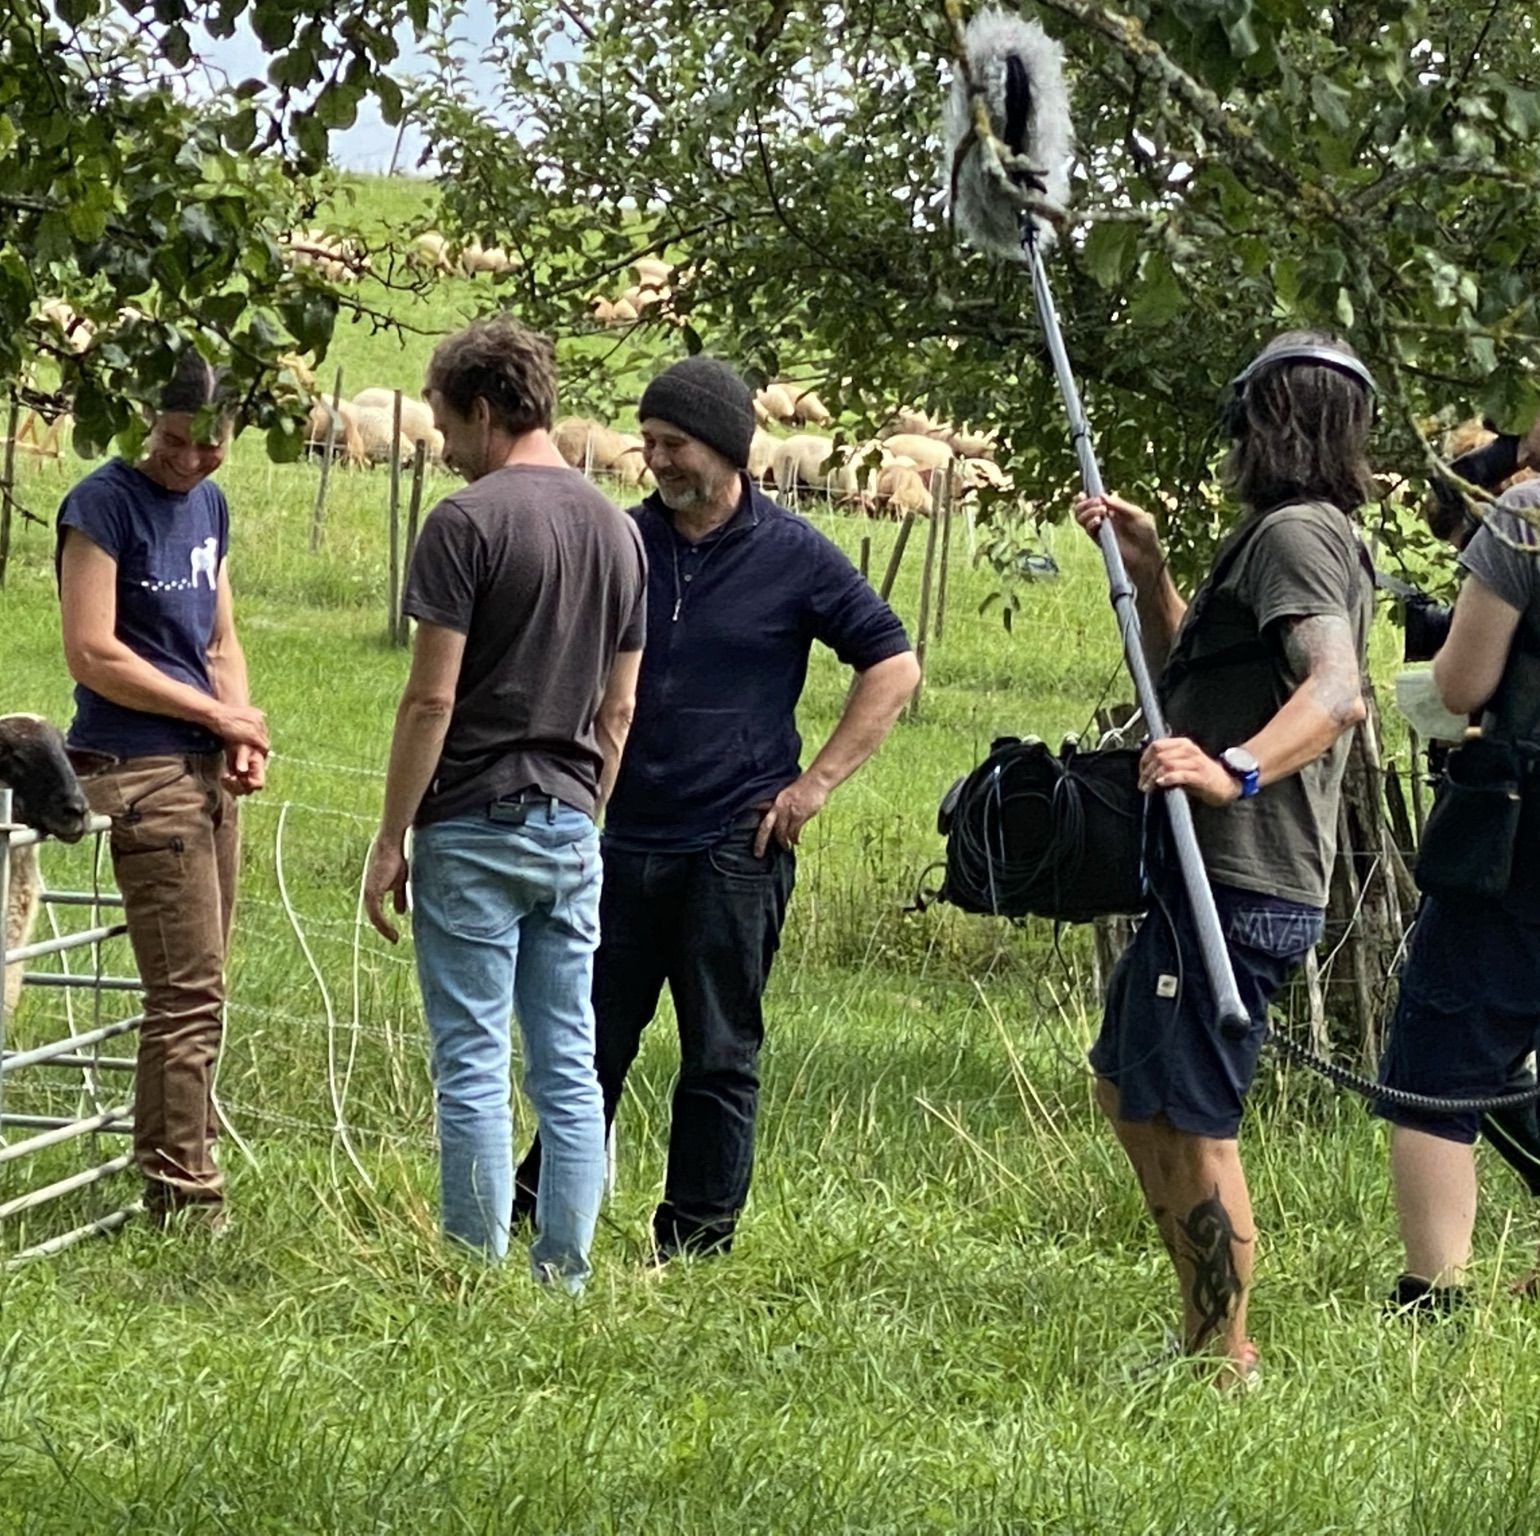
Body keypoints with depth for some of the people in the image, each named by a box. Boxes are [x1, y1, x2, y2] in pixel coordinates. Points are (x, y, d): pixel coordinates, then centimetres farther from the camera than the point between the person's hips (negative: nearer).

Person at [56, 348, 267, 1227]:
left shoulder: (209, 506, 15)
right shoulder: (105, 505, -9)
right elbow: (92, 654, -15)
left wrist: (245, 735, 4)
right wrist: (219, 714, -9)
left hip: (206, 771, 8)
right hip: (140, 771, -8)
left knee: (197, 992, 9)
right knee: (189, 994, -9)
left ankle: (180, 1179, 14)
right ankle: (185, 1200, -6)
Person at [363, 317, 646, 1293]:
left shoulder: (467, 523, -11)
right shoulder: (618, 530, 10)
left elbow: (432, 700, -13)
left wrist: (391, 840, -8)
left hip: (473, 825, -6)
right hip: (570, 828, 6)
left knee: (473, 1066, -2)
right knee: (569, 1066, 8)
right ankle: (565, 1277, 9)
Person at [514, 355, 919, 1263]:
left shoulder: (793, 557, -3)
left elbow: (894, 667, 3)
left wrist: (818, 781, -4)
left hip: (734, 848, -3)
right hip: (620, 839, 3)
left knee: (720, 1060, 3)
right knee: (588, 1044, 8)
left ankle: (695, 1247, 9)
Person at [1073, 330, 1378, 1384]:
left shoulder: (1295, 533, -13)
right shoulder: (1304, 537, 20)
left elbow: (1337, 693, -31)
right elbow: (1186, 674, 30)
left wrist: (1234, 772, -45)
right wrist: (1147, 566, 20)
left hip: (1239, 889, -11)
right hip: (1215, 873, 11)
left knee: (1189, 1120, -8)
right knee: (1129, 1088, 19)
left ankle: (1226, 1367, -2)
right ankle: (1209, 1338, 23)